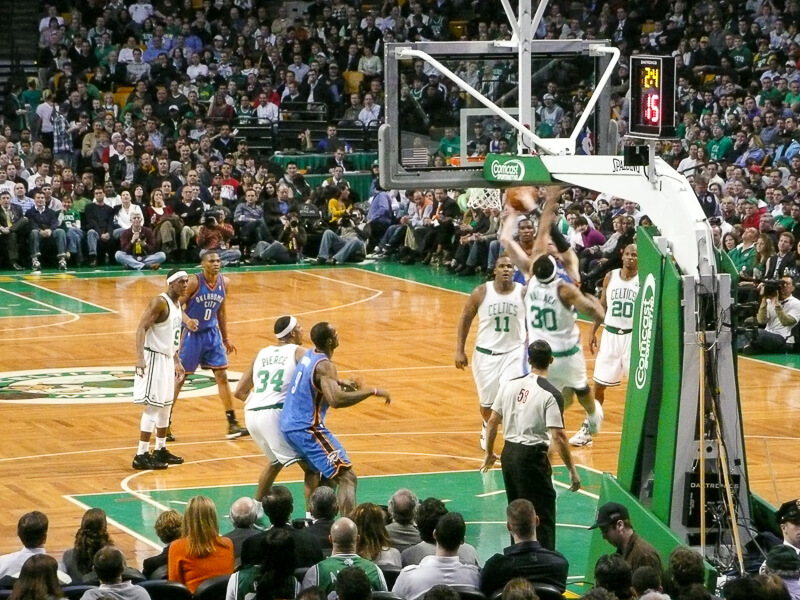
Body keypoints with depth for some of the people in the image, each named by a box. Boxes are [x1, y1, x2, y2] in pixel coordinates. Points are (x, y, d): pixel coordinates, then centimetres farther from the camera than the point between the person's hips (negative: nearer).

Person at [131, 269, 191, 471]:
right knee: (152, 407, -10)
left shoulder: (178, 305, 11)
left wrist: (177, 362, 24)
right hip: (154, 358, -10)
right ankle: (141, 456, -9)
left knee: (165, 406, 17)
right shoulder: (160, 302, -17)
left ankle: (160, 450, 28)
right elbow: (141, 328, -24)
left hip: (167, 359, 10)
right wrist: (140, 357, -34)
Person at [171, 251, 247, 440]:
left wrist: (225, 339, 15)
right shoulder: (194, 282, -18)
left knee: (222, 376, 2)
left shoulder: (224, 283, -1)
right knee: (179, 378, 2)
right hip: (192, 334, -5)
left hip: (212, 334, 5)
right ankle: (165, 423, 14)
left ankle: (232, 424, 5)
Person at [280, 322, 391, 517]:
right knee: (346, 476, -12)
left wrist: (340, 383, 24)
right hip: (307, 429, -10)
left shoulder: (309, 355, 9)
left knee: (327, 473, 28)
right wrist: (372, 391, -29)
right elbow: (336, 400, -35)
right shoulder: (324, 366, -19)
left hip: (289, 425, 10)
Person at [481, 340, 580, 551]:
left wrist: (489, 453, 23)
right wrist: (572, 471, -12)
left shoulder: (510, 385, 4)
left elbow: (492, 421, 9)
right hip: (533, 456, -6)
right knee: (543, 517, -2)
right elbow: (558, 436, -17)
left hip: (509, 453, 6)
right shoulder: (550, 394, -13)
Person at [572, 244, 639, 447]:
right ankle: (587, 430, 18)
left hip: (633, 336, -3)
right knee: (598, 384, 8)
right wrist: (593, 332, 8)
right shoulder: (610, 277, 4)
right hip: (610, 335, 3)